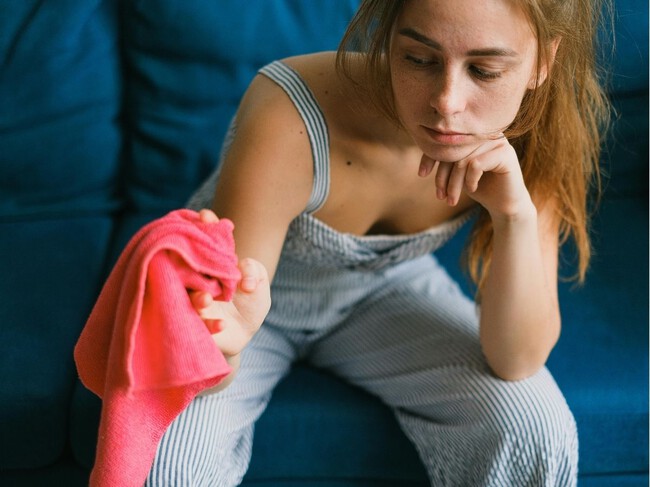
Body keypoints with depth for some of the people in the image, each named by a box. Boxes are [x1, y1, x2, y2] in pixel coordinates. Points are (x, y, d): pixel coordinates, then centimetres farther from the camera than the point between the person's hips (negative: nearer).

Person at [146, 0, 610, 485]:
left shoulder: (525, 136, -23)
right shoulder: (289, 120, -36)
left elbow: (517, 362, -21)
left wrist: (517, 215, -37)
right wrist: (225, 337, -58)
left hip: (386, 290, 2)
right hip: (260, 298, -2)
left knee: (539, 434, -21)